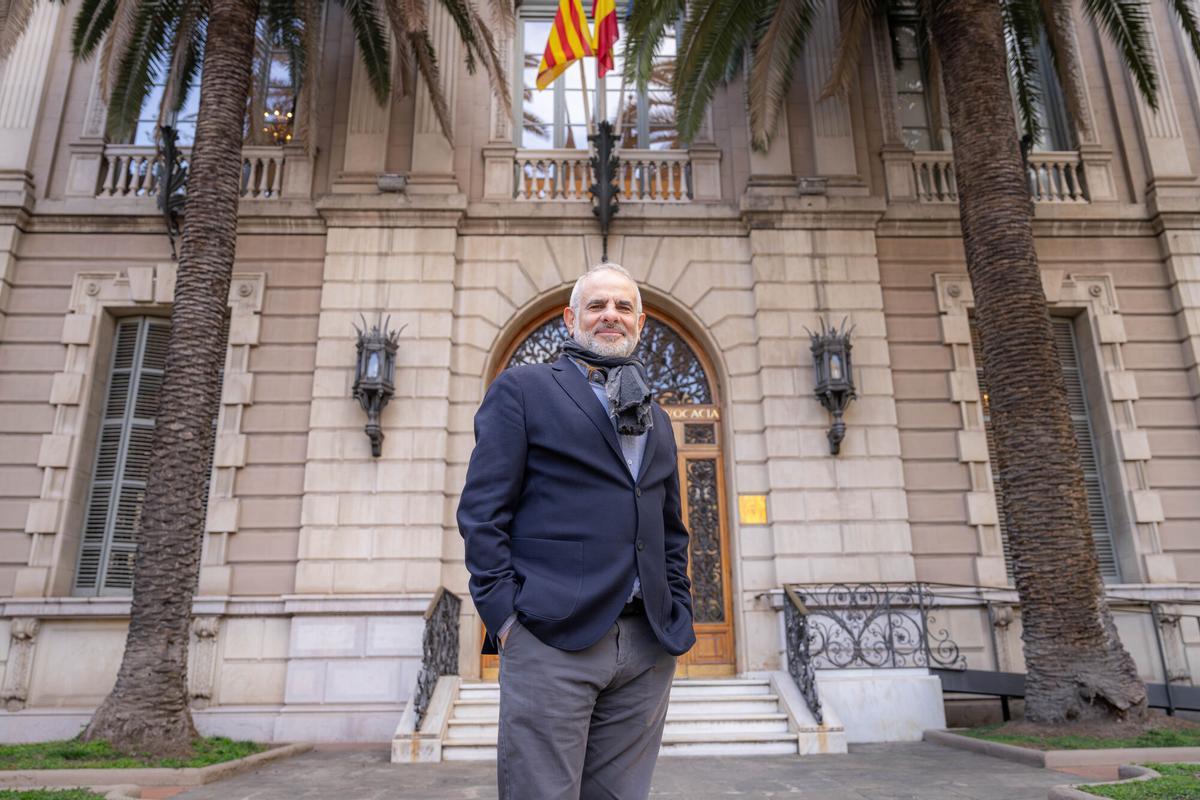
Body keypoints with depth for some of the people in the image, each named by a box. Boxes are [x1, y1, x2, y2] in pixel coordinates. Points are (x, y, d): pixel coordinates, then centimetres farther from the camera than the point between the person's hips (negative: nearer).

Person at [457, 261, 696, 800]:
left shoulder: (657, 420, 21)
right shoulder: (521, 389, 5)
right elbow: (482, 511, -2)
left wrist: (678, 616, 12)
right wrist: (506, 615, -10)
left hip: (648, 647, 5)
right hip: (552, 640, -5)